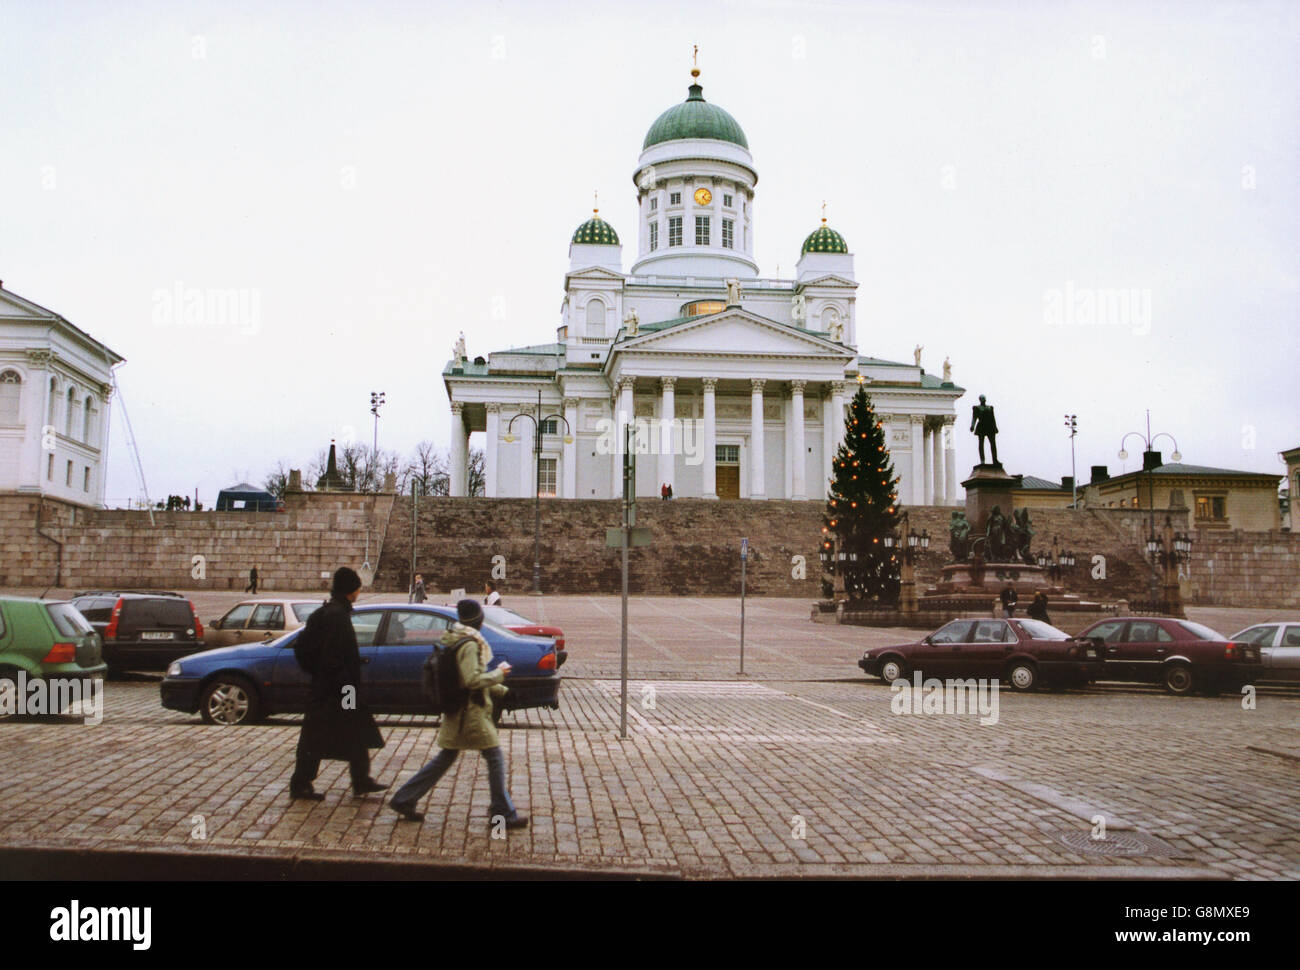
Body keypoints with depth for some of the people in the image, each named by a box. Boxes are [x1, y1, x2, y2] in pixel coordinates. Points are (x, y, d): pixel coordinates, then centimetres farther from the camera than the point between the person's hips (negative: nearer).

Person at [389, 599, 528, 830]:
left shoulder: (458, 640, 12)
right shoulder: (469, 644, -18)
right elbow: (473, 680, -27)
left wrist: (501, 690, 20)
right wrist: (499, 673, -14)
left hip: (458, 712, 10)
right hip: (470, 712, -10)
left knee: (446, 758, 17)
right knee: (495, 758, -1)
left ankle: (404, 800, 19)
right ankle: (502, 814, 5)